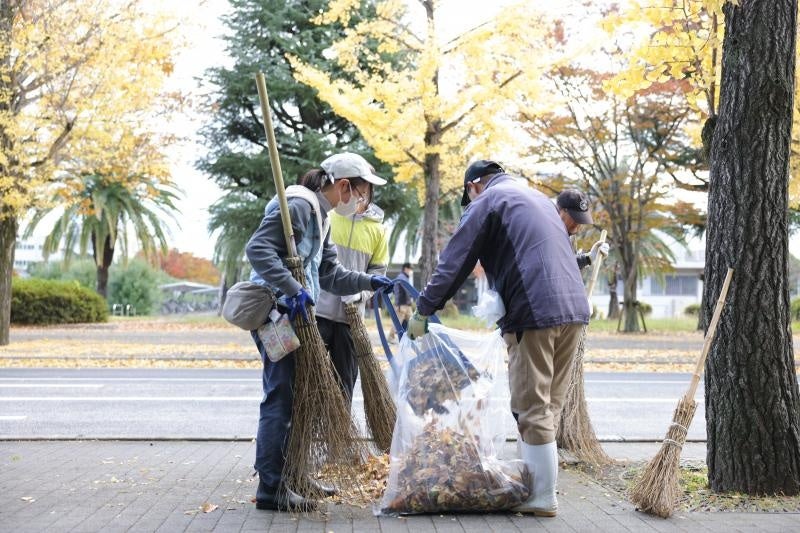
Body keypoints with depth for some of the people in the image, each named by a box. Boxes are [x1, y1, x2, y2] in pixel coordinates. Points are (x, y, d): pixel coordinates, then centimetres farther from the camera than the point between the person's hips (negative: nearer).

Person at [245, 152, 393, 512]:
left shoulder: (320, 216, 20)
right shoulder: (299, 206, -12)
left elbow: (329, 276, 24)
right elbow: (258, 248, -24)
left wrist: (368, 282, 16)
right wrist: (293, 290, -30)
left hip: (292, 314, 11)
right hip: (275, 311, -11)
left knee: (297, 396, 15)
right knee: (280, 398, -8)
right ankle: (270, 488, -4)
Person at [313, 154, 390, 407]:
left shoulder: (377, 228, 11)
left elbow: (378, 271, 13)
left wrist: (360, 292, -5)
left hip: (350, 317, 3)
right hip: (316, 310, -3)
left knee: (344, 386, 10)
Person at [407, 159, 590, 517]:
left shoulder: (487, 202, 2)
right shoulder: (538, 198, 26)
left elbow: (454, 262, -3)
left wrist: (423, 311, 3)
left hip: (533, 313, -8)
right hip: (573, 309, 8)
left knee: (533, 409, -2)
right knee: (547, 406, 13)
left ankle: (542, 498, 0)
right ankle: (533, 484, 19)